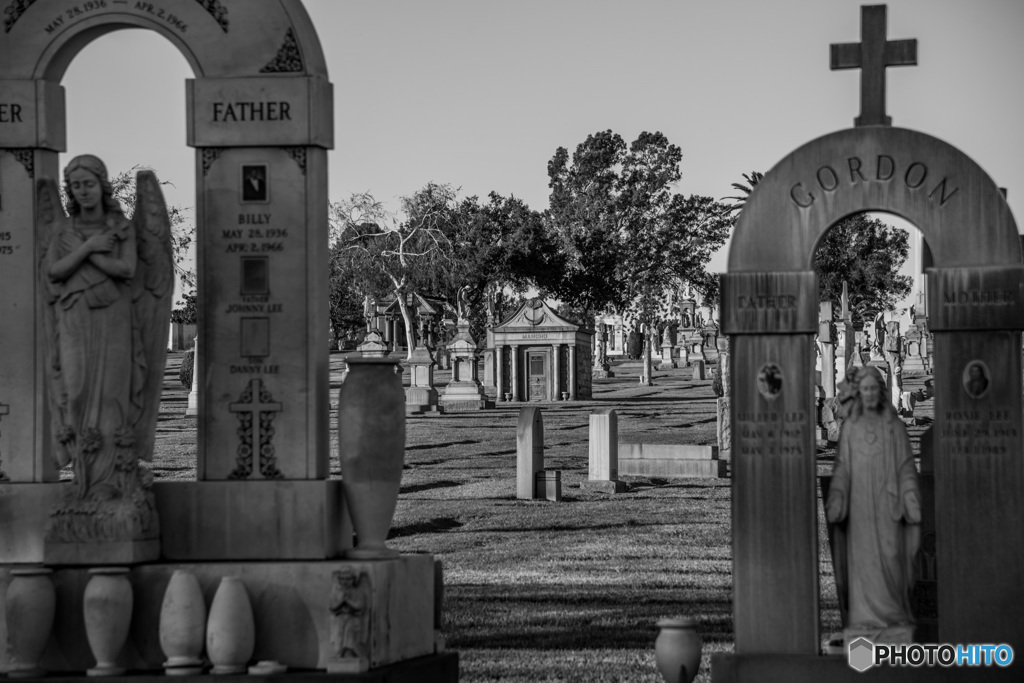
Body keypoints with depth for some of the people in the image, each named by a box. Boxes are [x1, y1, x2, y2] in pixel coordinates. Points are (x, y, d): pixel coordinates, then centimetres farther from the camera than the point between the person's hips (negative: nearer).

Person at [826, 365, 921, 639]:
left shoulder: (894, 426, 5)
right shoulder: (849, 427, 8)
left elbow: (906, 467, 3)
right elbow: (842, 468, 6)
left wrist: (911, 504, -6)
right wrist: (835, 504, -5)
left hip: (887, 502, -1)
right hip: (859, 503, 1)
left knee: (890, 557, -5)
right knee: (862, 558, -3)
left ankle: (894, 614, 6)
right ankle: (867, 615, -1)